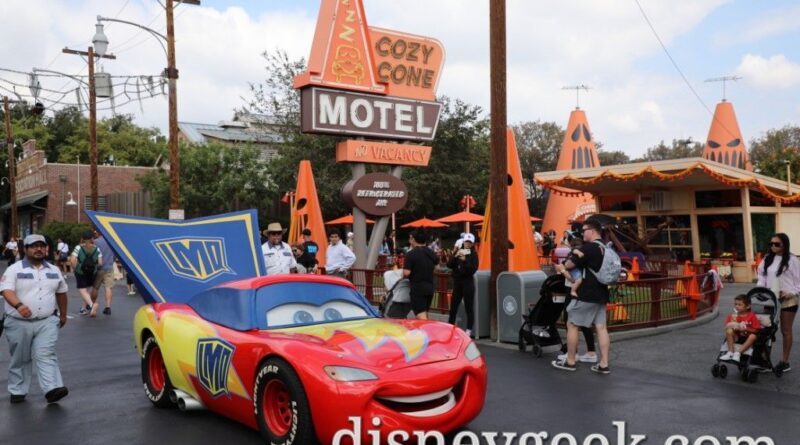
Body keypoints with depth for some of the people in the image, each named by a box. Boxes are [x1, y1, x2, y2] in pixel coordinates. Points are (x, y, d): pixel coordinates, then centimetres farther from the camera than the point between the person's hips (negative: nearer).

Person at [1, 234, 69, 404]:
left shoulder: (54, 270, 11)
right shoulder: (14, 269, -3)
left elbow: (61, 293, 22)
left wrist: (63, 315, 26)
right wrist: (19, 305, -37)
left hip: (47, 322, 1)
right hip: (19, 323, -1)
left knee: (45, 355, -10)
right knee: (20, 359, 10)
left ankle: (52, 389, -21)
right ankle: (17, 391, 22)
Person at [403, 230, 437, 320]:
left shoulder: (411, 254, -13)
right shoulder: (432, 254, 9)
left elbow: (406, 273, -17)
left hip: (417, 287, -7)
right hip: (430, 287, 7)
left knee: (421, 316, -10)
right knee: (425, 315, 21)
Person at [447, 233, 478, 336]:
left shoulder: (473, 254, -2)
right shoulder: (458, 252, 8)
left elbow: (473, 269, -12)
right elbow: (449, 265, 0)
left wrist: (465, 260, -22)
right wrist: (455, 256, -14)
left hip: (468, 282, -4)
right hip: (457, 281, 4)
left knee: (469, 307, 0)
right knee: (453, 306, 9)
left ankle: (469, 330, 7)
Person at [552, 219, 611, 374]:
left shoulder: (588, 247, -16)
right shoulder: (606, 249, 12)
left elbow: (569, 264, -15)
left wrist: (562, 265, 6)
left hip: (586, 295, -8)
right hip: (600, 294, 8)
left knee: (572, 324, 2)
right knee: (601, 327, 5)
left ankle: (570, 361, 8)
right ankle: (604, 364, 3)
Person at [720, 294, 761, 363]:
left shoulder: (752, 316, -4)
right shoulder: (733, 316, 2)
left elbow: (756, 330, -7)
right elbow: (727, 327, -1)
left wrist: (746, 329, -22)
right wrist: (733, 326, -21)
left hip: (747, 338, -2)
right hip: (736, 337, 2)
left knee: (753, 336, -35)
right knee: (729, 331, -26)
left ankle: (738, 353, -37)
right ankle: (730, 352, -28)